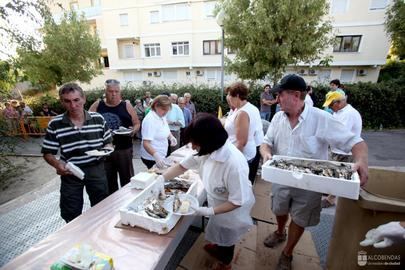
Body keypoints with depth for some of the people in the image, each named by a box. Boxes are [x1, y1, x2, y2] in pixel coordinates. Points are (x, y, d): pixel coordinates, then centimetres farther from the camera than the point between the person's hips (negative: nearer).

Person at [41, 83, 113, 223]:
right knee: (71, 214, 17)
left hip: (96, 169, 1)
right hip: (70, 172, 0)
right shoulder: (55, 124, -9)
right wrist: (57, 164, -22)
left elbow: (108, 143, 4)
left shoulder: (98, 118, -7)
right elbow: (47, 153, -2)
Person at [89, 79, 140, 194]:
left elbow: (137, 123, 6)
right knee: (108, 181, 17)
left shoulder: (126, 105, 0)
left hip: (124, 150, -2)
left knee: (127, 180, 6)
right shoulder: (97, 105, 4)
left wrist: (134, 130, -15)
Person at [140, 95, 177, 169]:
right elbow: (146, 143, -28)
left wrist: (171, 137, -2)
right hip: (152, 158, -8)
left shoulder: (162, 116, 3)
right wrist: (156, 156, -43)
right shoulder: (150, 120, -22)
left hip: (162, 156, 8)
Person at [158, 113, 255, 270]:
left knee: (226, 238, 24)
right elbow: (183, 166, -6)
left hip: (232, 211, -6)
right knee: (218, 233, 34)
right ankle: (218, 247, 67)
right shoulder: (208, 150, -20)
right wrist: (161, 179, -14)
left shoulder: (234, 164, -41)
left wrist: (210, 211, -29)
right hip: (217, 204, 6)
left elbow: (237, 201, -29)